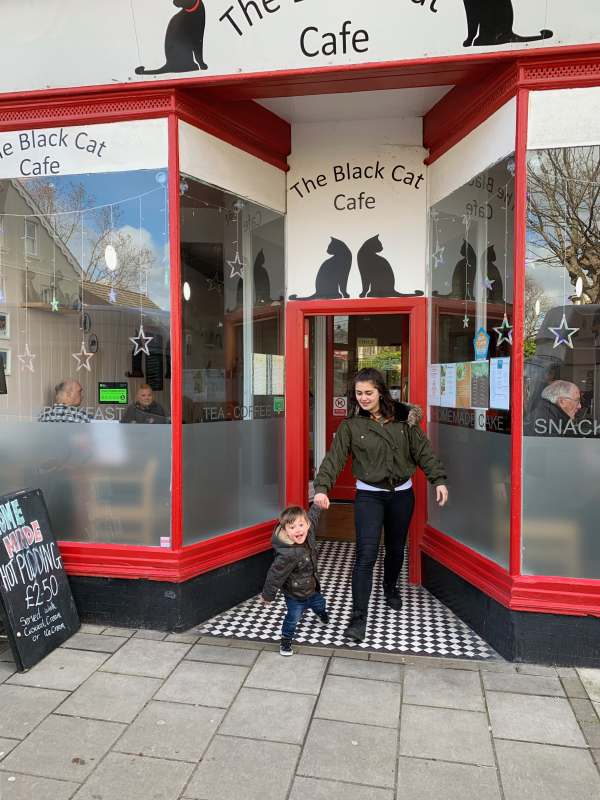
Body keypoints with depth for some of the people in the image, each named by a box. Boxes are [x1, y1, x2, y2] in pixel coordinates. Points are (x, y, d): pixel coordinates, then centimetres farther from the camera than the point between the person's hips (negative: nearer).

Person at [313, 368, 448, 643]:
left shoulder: (403, 418, -3)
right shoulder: (351, 425, -7)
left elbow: (423, 450, 1)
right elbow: (334, 458, -14)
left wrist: (438, 479, -6)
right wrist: (321, 487, -27)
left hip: (402, 493, 3)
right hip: (369, 495, -2)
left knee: (396, 548, 19)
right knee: (366, 555, -10)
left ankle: (390, 588, 48)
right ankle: (358, 618, -2)